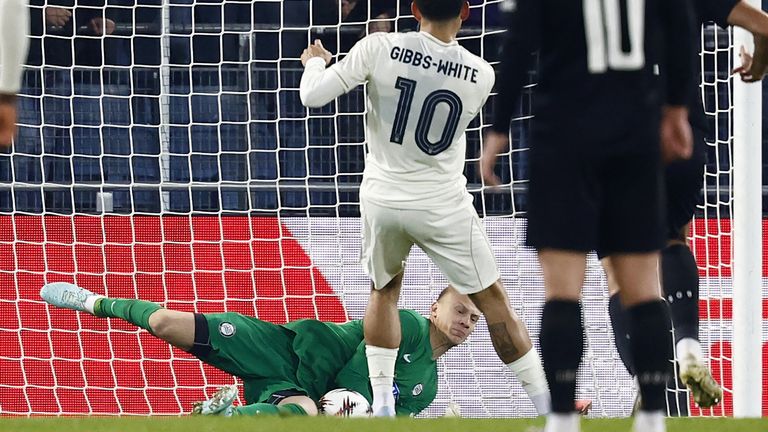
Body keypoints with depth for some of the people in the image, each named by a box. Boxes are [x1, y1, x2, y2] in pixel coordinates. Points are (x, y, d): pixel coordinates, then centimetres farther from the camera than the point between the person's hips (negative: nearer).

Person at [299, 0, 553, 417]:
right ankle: (549, 409, 8)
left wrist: (314, 61, 10)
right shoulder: (480, 74, -10)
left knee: (384, 290, 25)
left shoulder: (379, 47, -15)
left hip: (382, 199, 1)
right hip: (443, 207, -1)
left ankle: (382, 406, 19)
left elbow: (313, 96, -12)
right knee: (493, 301, 8)